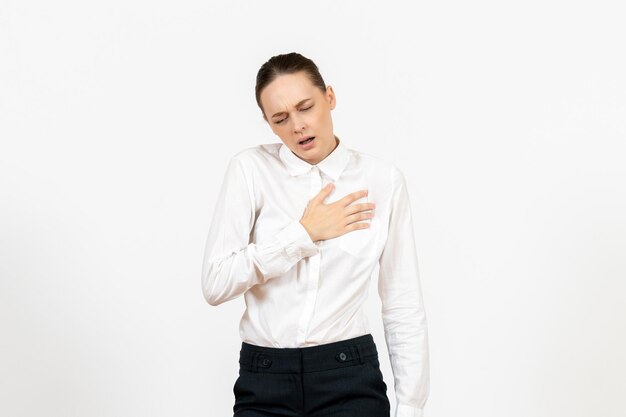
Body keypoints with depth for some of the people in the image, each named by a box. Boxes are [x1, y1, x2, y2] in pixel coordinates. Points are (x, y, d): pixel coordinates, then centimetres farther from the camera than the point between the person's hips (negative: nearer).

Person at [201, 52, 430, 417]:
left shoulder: (383, 180, -1)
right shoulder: (251, 169, -1)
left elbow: (404, 306, 1)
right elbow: (215, 283, -9)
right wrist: (304, 233, -11)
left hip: (351, 378, 0)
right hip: (264, 383, 1)